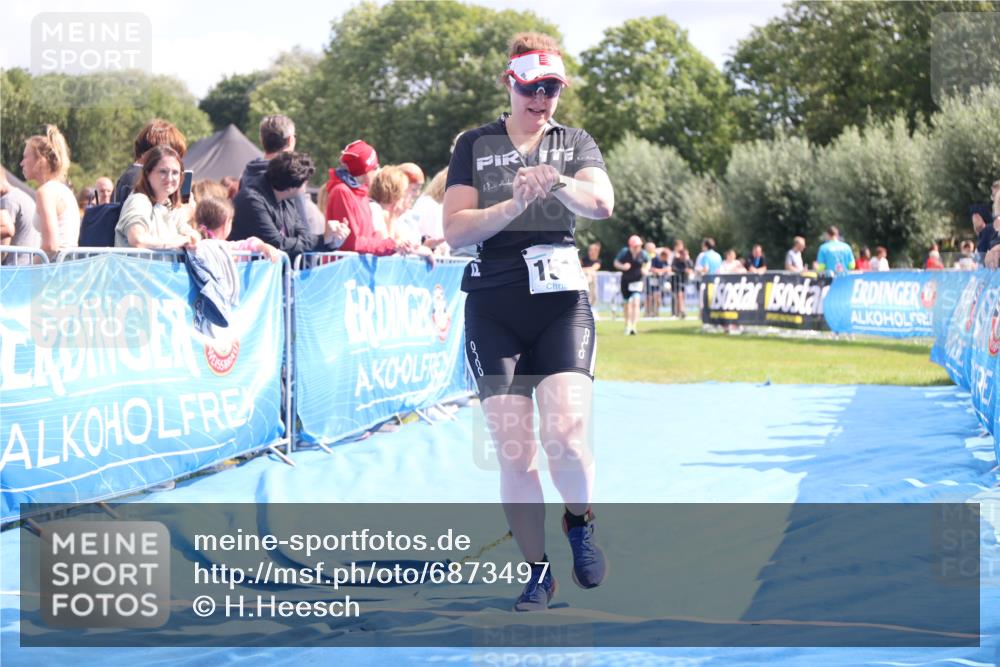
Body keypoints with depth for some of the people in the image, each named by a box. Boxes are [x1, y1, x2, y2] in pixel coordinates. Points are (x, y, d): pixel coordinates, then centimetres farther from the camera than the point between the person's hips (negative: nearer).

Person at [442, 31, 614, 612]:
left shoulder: (574, 143, 6)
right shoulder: (475, 146, 7)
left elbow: (602, 203, -13)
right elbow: (455, 230, -3)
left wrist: (557, 183, -33)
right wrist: (514, 205, -18)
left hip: (561, 302, -1)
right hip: (492, 309, 1)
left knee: (565, 433, -19)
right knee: (514, 453, -2)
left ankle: (581, 520, 11)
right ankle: (538, 571, 13)